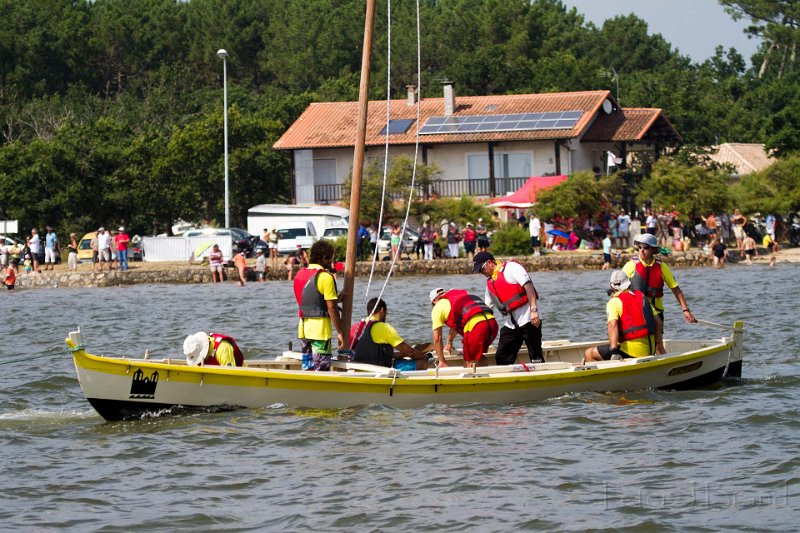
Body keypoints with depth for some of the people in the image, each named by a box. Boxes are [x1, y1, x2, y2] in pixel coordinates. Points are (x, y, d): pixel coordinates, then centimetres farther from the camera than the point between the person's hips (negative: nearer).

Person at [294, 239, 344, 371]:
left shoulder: (300, 274, 11)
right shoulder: (325, 277, -13)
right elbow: (331, 308, -15)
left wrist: (336, 298, 19)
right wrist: (339, 332, -9)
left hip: (303, 326, 8)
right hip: (320, 328, -8)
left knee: (307, 367, 12)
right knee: (321, 369, -3)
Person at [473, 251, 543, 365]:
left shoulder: (511, 267, -5)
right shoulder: (490, 282, 19)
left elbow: (528, 285, -16)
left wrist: (533, 310, -25)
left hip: (528, 318, -8)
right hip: (510, 324, 8)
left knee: (536, 357, -8)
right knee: (501, 359, 6)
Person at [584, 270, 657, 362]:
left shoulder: (614, 302, -5)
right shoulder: (642, 296, 15)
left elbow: (612, 325, -22)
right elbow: (656, 320, 18)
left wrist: (613, 350, -31)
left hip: (632, 350, -7)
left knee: (589, 354, -1)